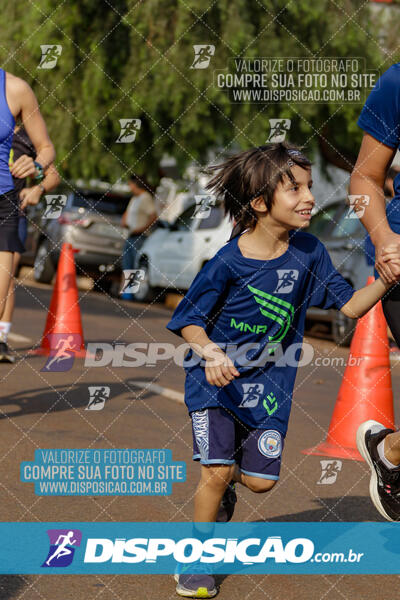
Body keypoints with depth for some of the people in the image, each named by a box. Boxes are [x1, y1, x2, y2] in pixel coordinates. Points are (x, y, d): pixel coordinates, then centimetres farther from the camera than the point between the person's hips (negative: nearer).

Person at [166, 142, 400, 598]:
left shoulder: (308, 252, -9)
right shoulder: (228, 262, -21)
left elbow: (350, 305, -8)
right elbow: (190, 321, -13)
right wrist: (210, 352, -33)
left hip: (269, 382, 4)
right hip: (215, 377, -4)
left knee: (261, 481, 5)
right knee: (216, 472, -12)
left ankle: (228, 481, 42)